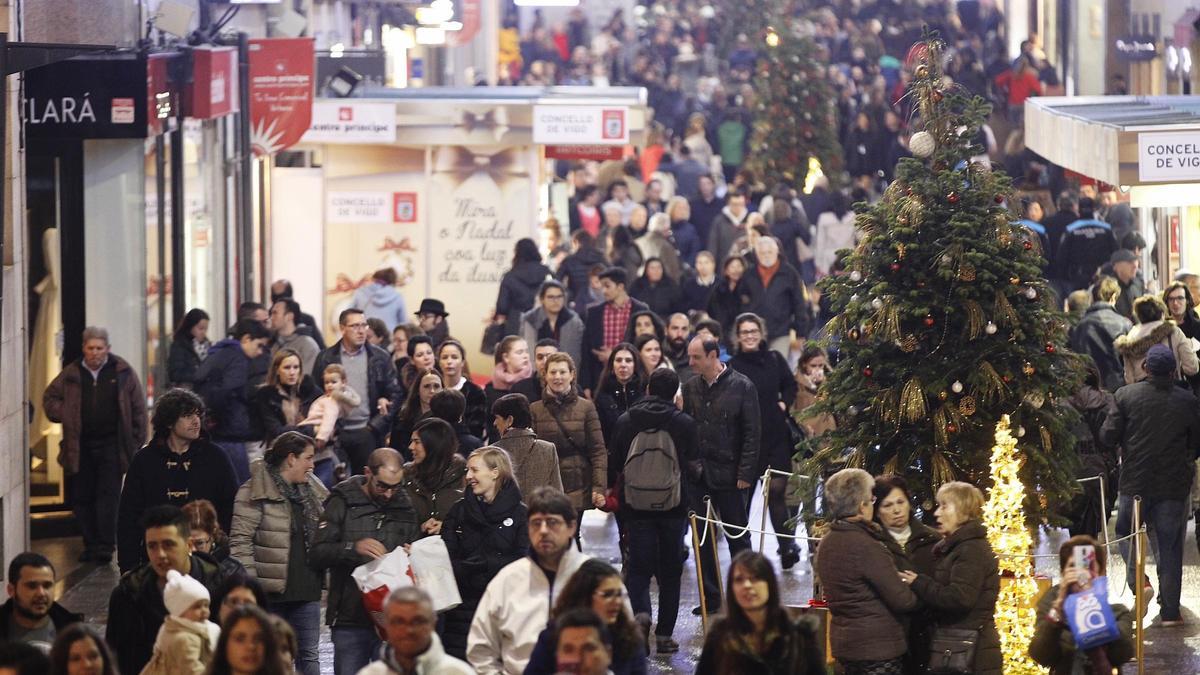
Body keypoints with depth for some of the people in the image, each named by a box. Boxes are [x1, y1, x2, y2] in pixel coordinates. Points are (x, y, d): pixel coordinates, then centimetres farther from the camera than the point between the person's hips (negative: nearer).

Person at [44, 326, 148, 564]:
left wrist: (137, 442, -1)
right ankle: (91, 545, 15)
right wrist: (65, 417, 0)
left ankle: (105, 546, -9)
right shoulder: (71, 374, 5)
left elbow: (138, 408, 3)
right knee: (82, 498, 5)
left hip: (111, 445, -3)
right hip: (80, 446, 3)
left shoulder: (122, 372, 1)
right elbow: (49, 399, 17)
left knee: (108, 495, -9)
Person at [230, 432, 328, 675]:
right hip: (271, 591, -6)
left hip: (307, 590, 6)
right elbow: (240, 540, -13)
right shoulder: (255, 493, -10)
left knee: (308, 655, 8)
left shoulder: (313, 491, 11)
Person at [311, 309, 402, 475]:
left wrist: (377, 426, -4)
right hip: (337, 434, 0)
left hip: (368, 433, 0)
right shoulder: (326, 359, 5)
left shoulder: (380, 358, 5)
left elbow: (395, 394, 4)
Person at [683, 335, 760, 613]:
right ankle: (710, 597, 13)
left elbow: (752, 432, -7)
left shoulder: (741, 386, -6)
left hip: (728, 474, -5)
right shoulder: (691, 387, 7)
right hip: (697, 474, 5)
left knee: (738, 538, 4)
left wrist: (745, 473, -11)